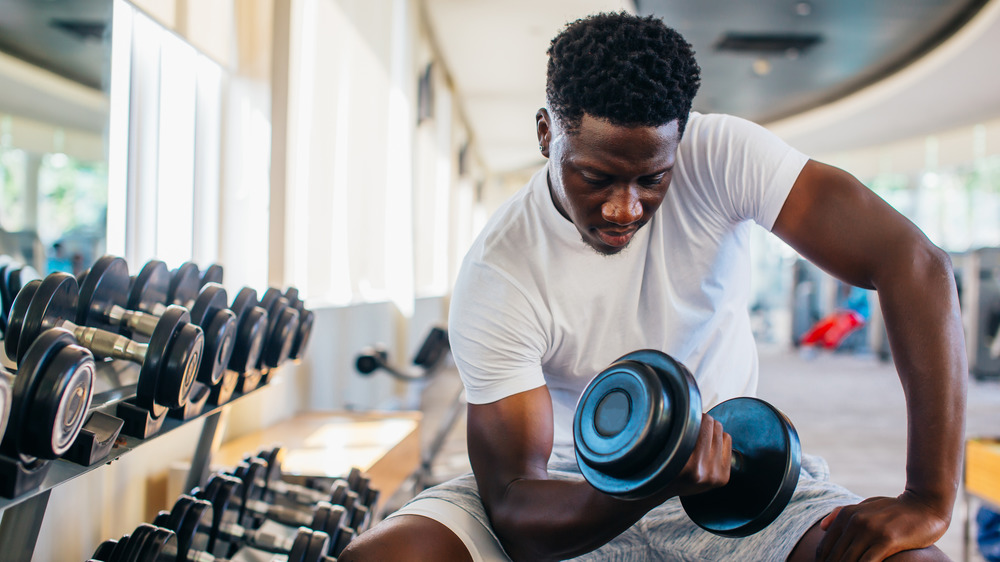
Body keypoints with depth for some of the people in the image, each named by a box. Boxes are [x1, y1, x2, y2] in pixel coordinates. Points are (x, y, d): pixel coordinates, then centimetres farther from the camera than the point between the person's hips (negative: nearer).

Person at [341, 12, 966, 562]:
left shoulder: (722, 159, -17)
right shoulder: (497, 276, -19)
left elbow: (915, 265, -23)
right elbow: (513, 512, -21)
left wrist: (930, 500, -29)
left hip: (724, 461, 0)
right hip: (576, 493, 0)